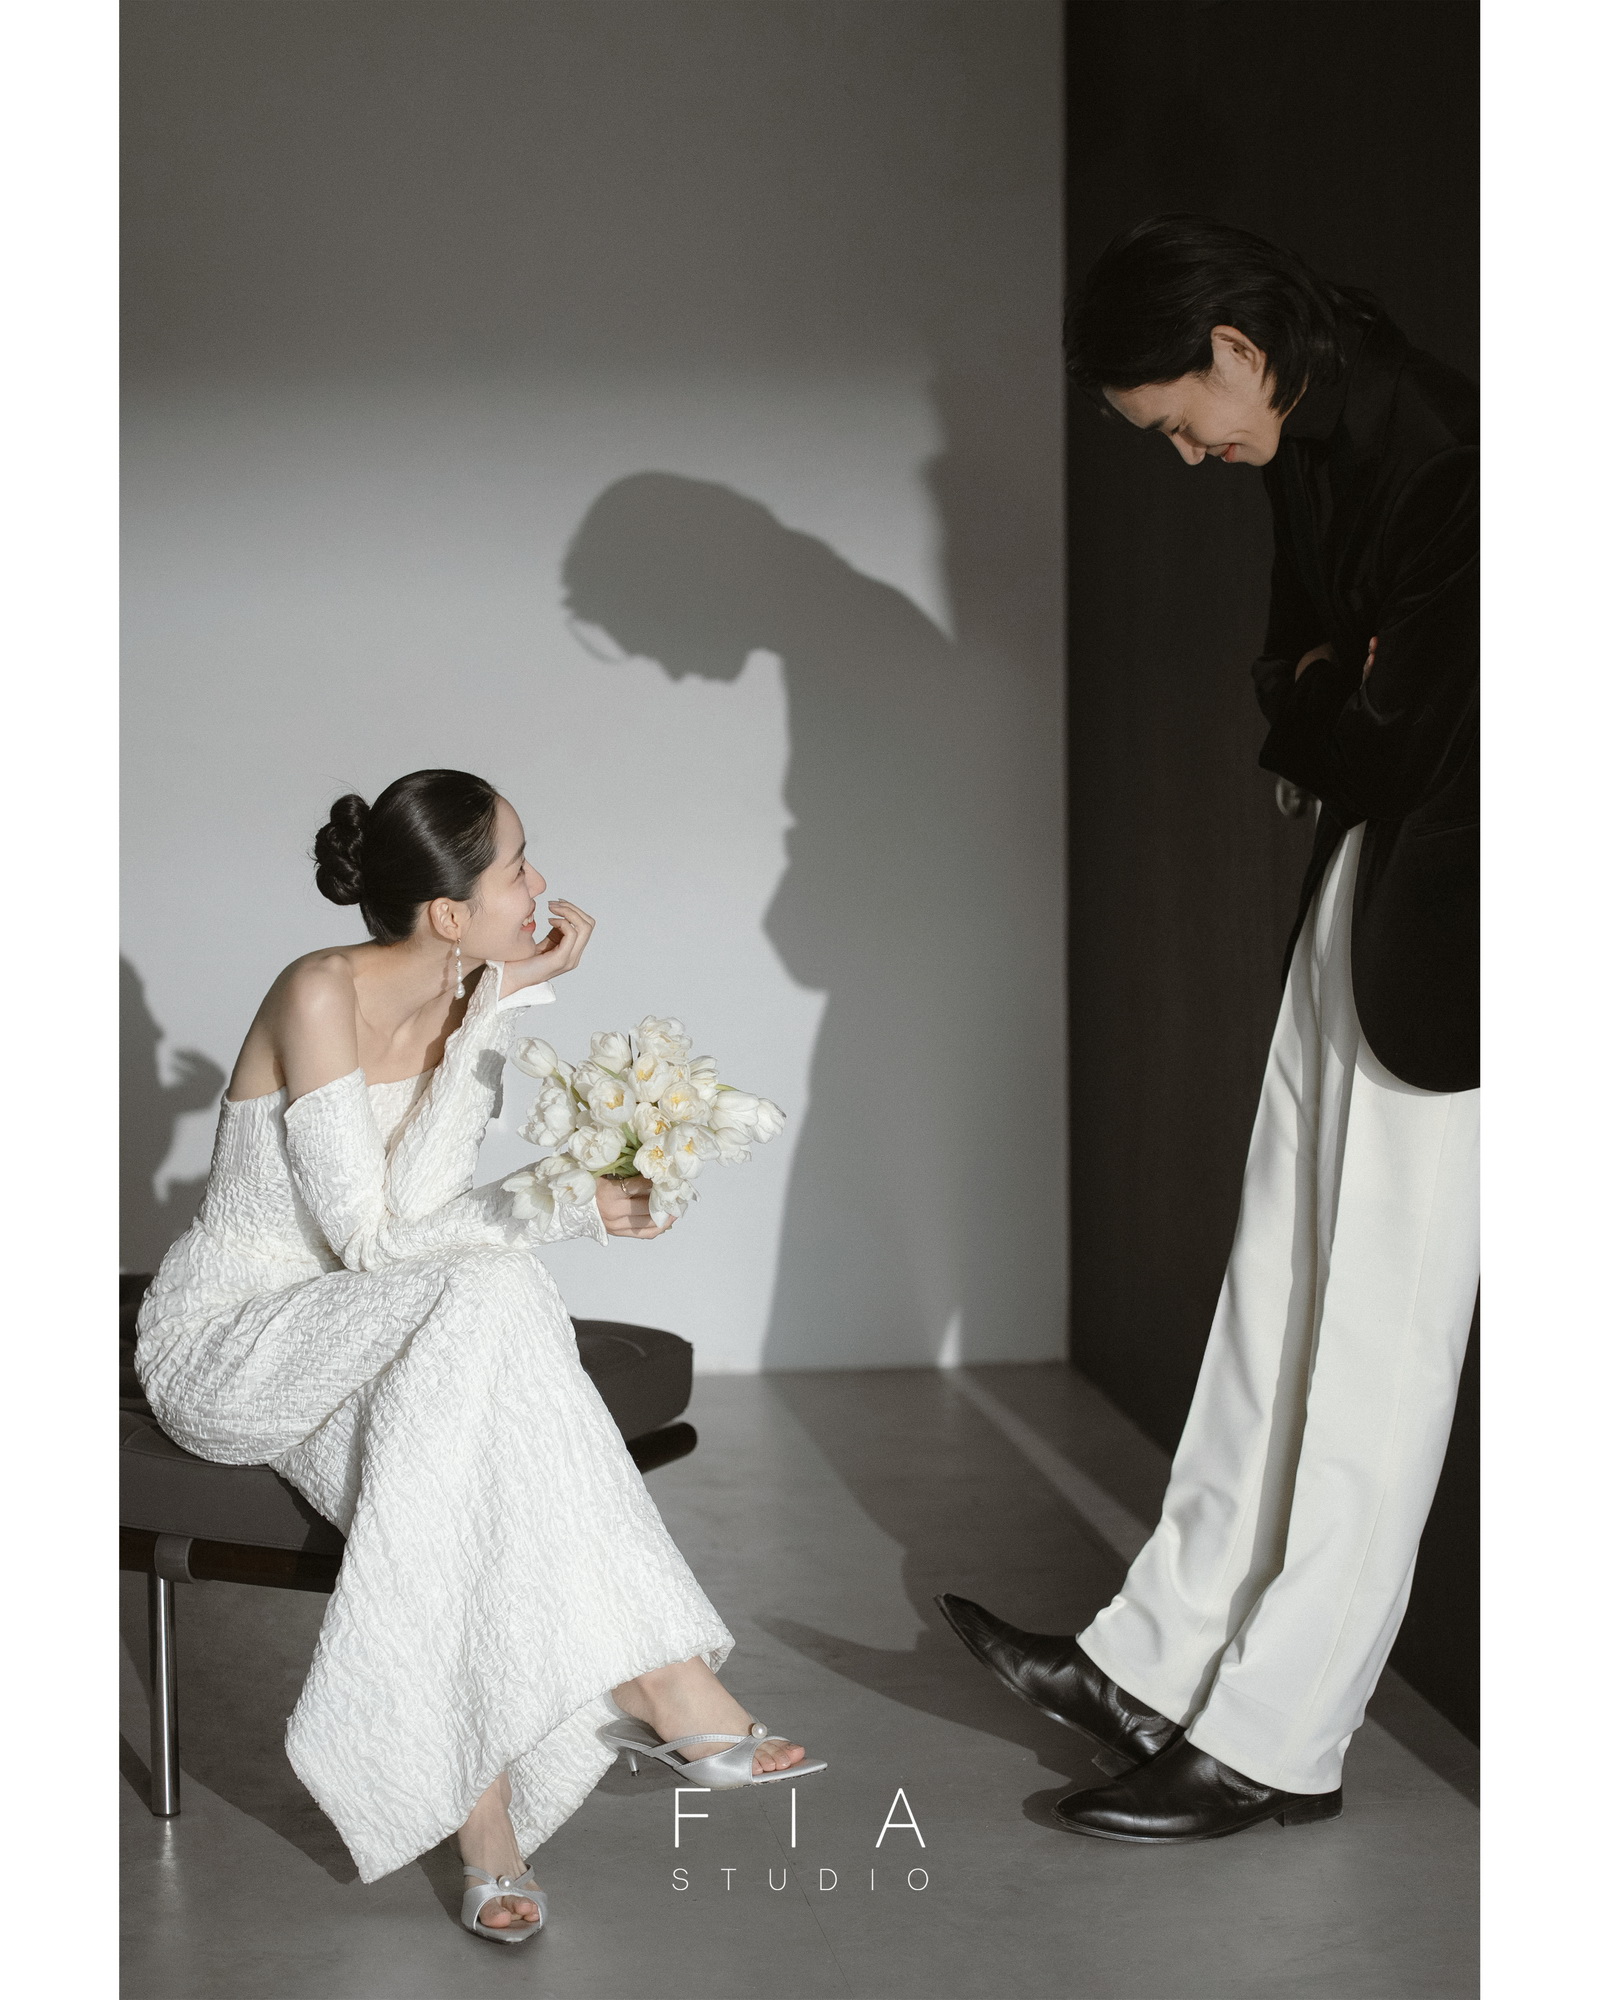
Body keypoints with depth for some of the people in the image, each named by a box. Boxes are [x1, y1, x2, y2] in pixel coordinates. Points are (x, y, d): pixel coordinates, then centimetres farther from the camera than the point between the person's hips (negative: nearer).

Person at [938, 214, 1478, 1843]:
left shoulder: (1436, 462, -20)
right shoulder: (1311, 454, 10)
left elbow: (1390, 740, -23)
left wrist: (1305, 714, -5)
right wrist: (1314, 689, -3)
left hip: (1431, 925, -10)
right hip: (1353, 895, 10)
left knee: (1376, 1333, -2)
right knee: (1280, 1298, 12)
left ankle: (1276, 1740, 7)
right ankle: (1161, 1662, 21)